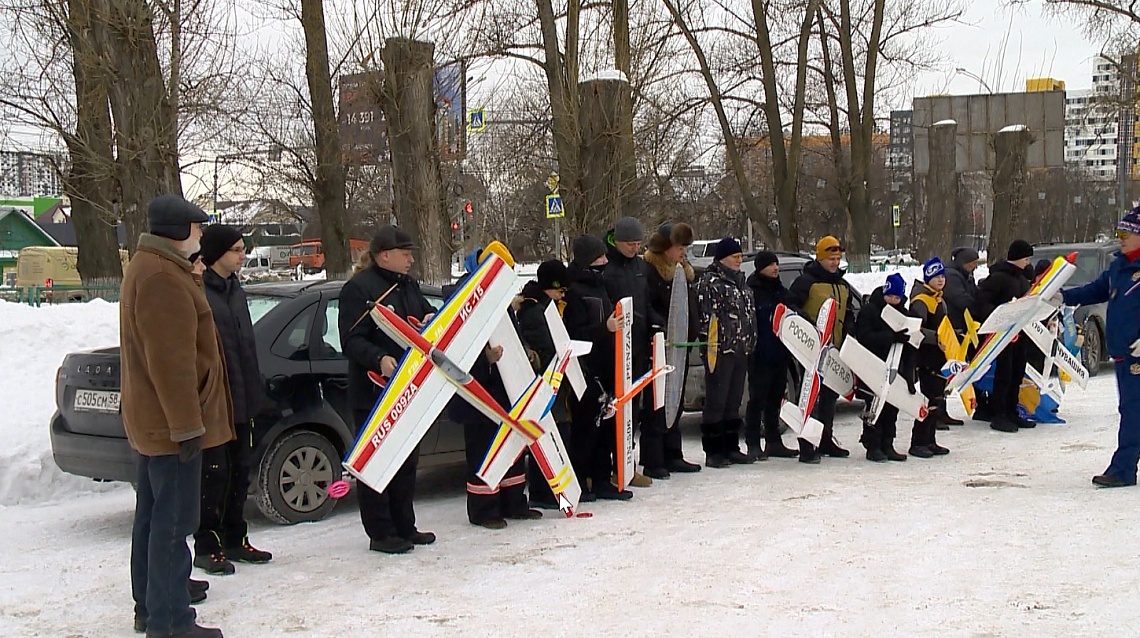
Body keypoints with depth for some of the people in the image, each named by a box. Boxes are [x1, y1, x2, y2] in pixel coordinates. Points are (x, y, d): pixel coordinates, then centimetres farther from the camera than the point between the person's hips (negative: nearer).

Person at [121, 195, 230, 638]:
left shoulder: (148, 268, 17)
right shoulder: (163, 278, -19)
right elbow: (171, 361, -24)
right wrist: (187, 424, -23)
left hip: (152, 421, 11)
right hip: (171, 423, -11)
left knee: (153, 515, 17)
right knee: (173, 521, -6)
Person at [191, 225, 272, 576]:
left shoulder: (235, 291, 15)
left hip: (241, 401, 9)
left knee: (239, 472, 14)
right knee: (214, 474, -2)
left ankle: (235, 539, 24)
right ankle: (207, 546, 7)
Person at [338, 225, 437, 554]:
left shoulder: (409, 285, 14)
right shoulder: (359, 288, -12)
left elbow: (427, 315, 27)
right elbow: (351, 341, -19)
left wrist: (432, 319, 3)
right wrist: (379, 359, -35)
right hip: (373, 393, -9)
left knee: (407, 459, 15)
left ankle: (404, 526, 26)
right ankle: (380, 533, 5)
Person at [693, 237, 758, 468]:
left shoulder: (740, 281, 19)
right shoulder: (710, 282, -9)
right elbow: (707, 316, -16)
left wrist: (750, 343, 21)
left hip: (740, 350, 9)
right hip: (720, 351, -9)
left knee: (734, 402, 13)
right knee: (716, 401, -5)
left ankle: (731, 447, 20)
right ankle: (713, 451, -1)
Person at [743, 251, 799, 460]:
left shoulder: (781, 291, 15)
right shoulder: (752, 291, -8)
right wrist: (750, 348, -20)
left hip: (780, 355, 7)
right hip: (760, 356, -7)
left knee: (775, 399, 12)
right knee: (757, 400, -3)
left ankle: (774, 442, 19)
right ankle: (753, 444, 1)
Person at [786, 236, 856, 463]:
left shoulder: (843, 285, 17)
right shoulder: (806, 281, -7)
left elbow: (848, 314, 25)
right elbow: (791, 305, -13)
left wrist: (849, 334, 9)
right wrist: (808, 325, -24)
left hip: (835, 349, 8)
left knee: (831, 395, 15)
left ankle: (826, 440, 27)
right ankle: (807, 446, -9)